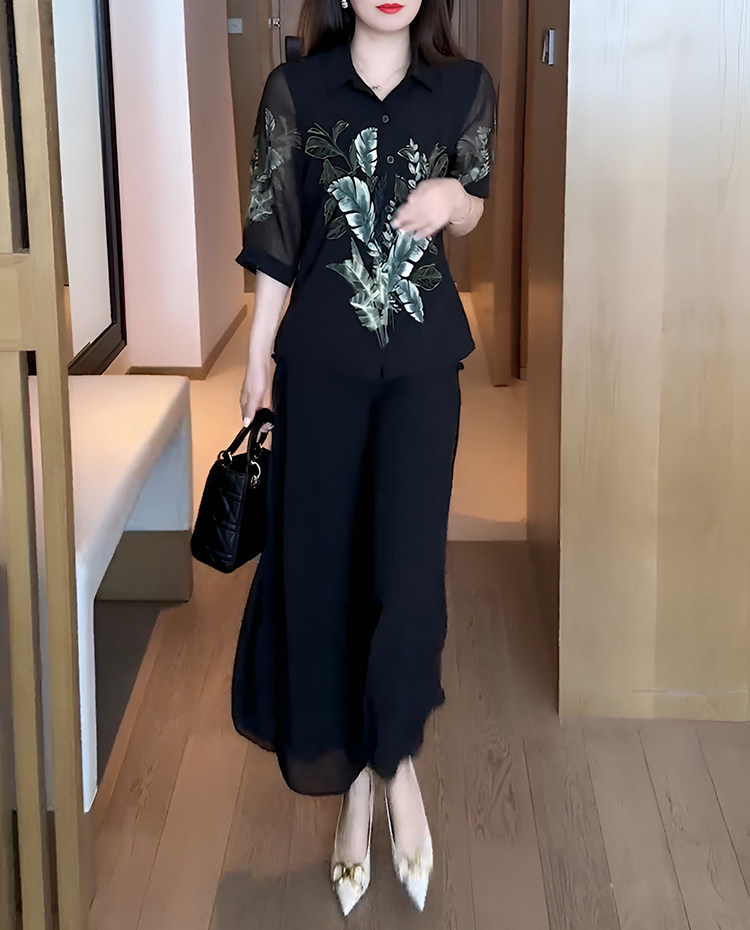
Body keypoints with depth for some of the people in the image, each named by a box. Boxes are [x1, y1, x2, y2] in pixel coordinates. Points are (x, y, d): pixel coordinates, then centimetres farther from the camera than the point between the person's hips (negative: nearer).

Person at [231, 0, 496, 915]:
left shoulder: (466, 88, 1)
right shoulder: (294, 90, -1)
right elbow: (274, 239, 2)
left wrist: (453, 198, -11)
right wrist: (257, 359, 1)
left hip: (423, 358, 0)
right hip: (321, 358, 0)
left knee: (408, 568, -7)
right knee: (319, 564, 5)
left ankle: (396, 757, 18)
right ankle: (351, 775, 24)